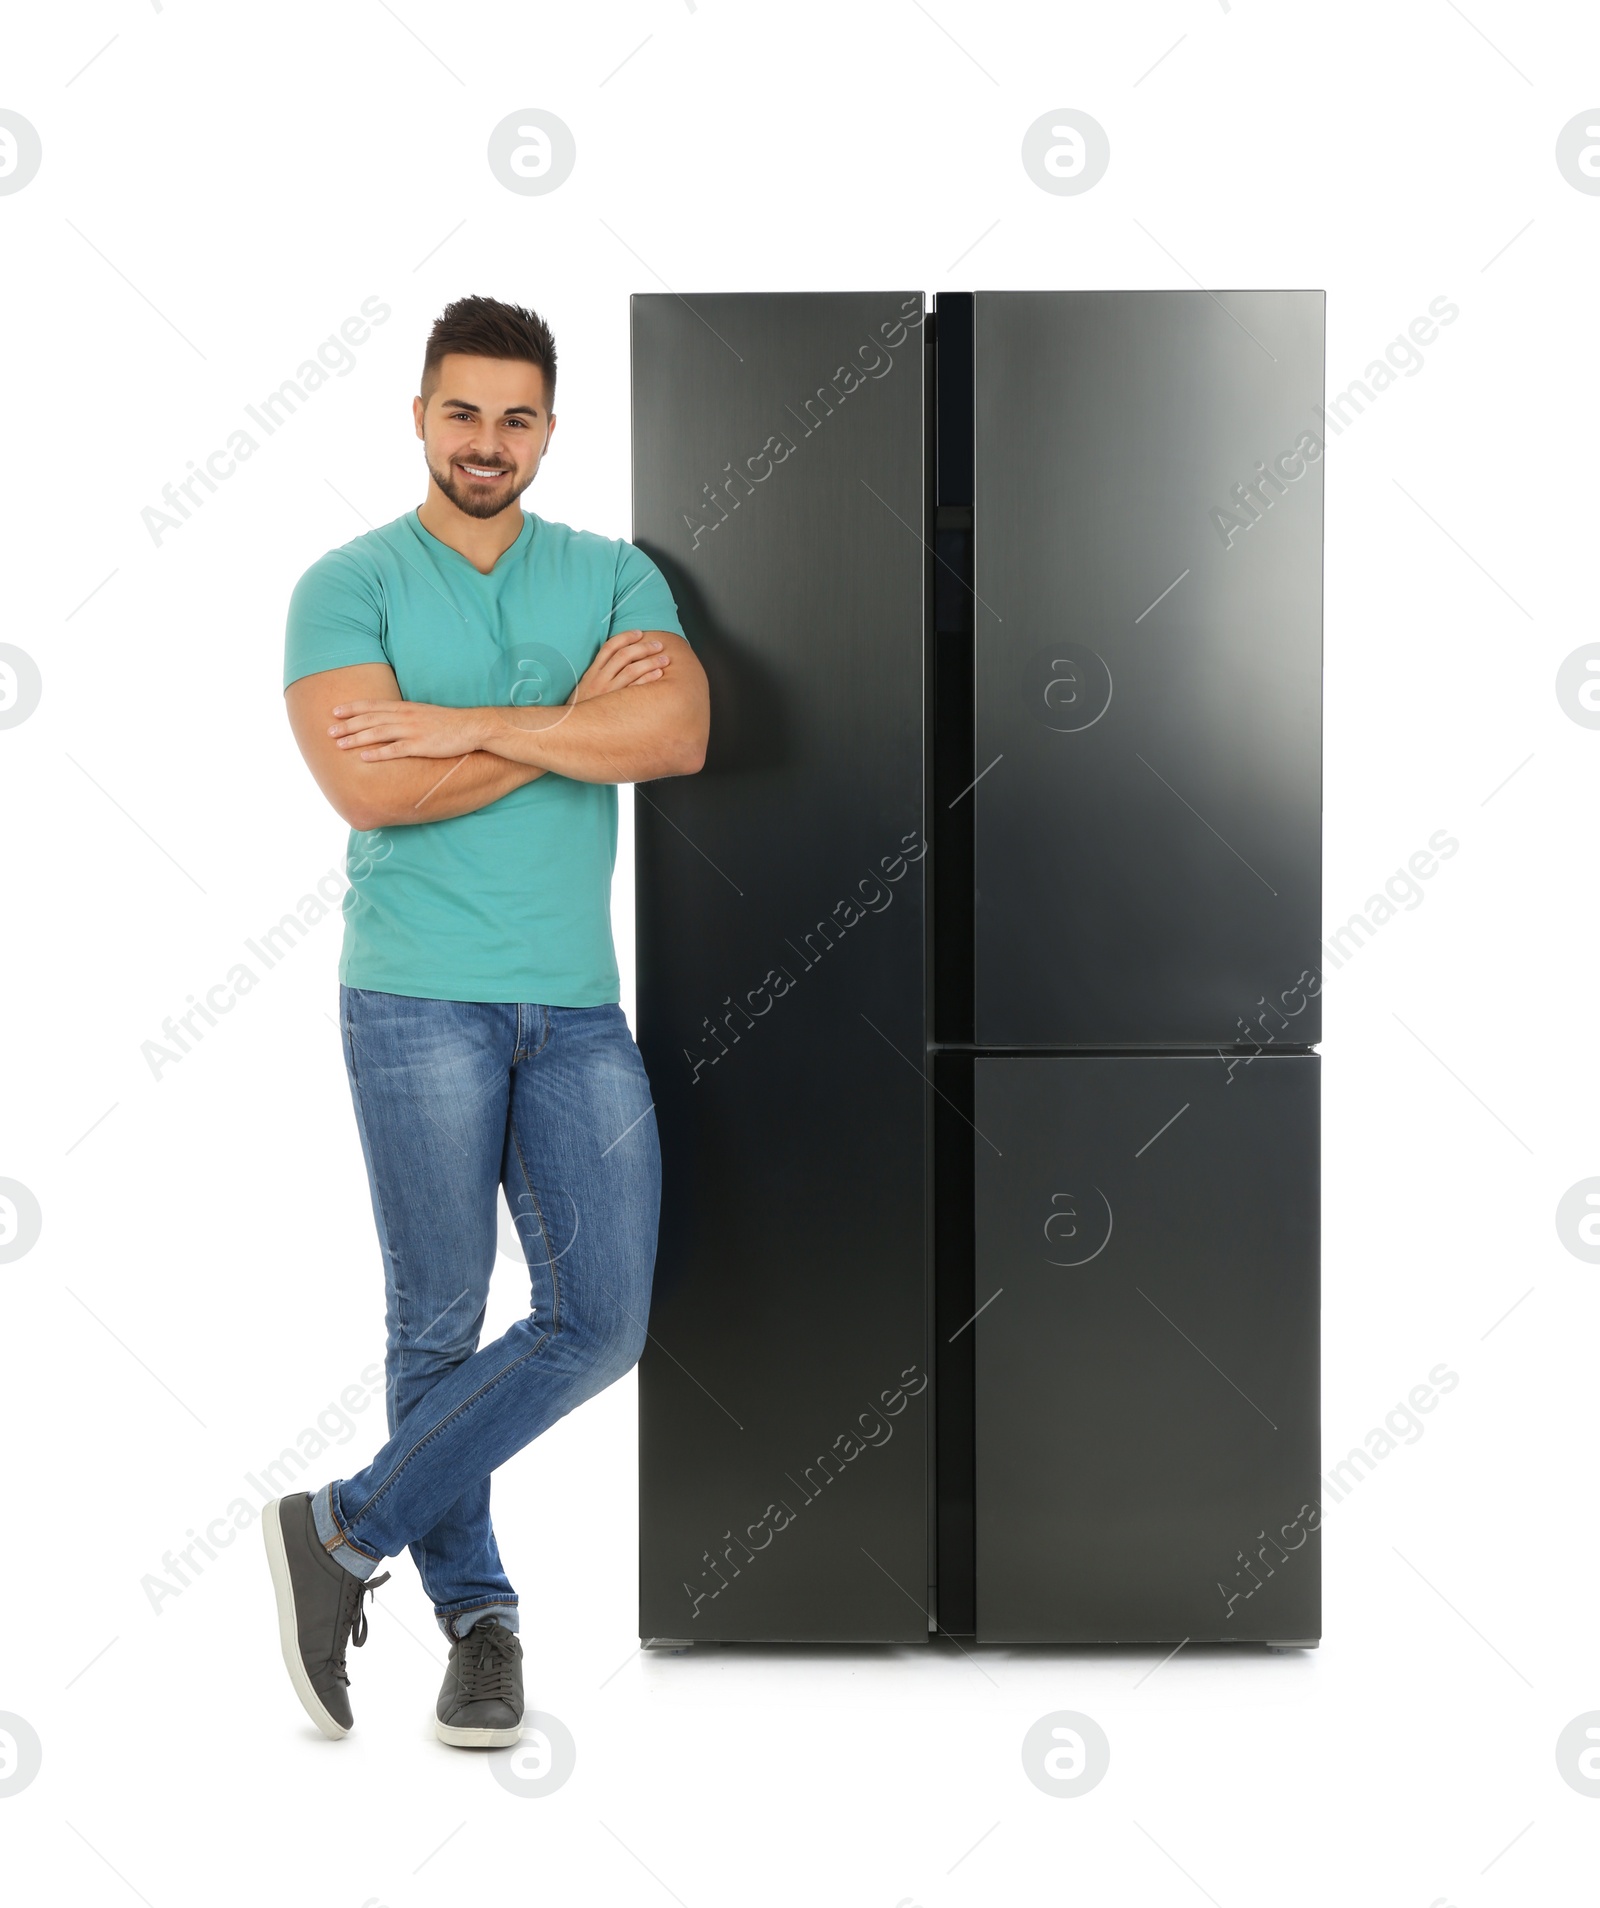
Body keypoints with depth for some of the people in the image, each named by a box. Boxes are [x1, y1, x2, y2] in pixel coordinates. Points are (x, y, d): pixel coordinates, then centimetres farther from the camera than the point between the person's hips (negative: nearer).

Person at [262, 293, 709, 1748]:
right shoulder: (349, 587, 2)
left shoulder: (615, 576, 11)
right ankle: (479, 1615, 19)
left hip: (580, 1001, 3)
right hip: (420, 998, -3)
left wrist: (458, 723, -14)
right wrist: (573, 719, -9)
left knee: (602, 1317, -3)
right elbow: (369, 789, -14)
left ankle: (349, 1532, 10)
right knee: (439, 1319, 3)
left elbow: (678, 733, -9)